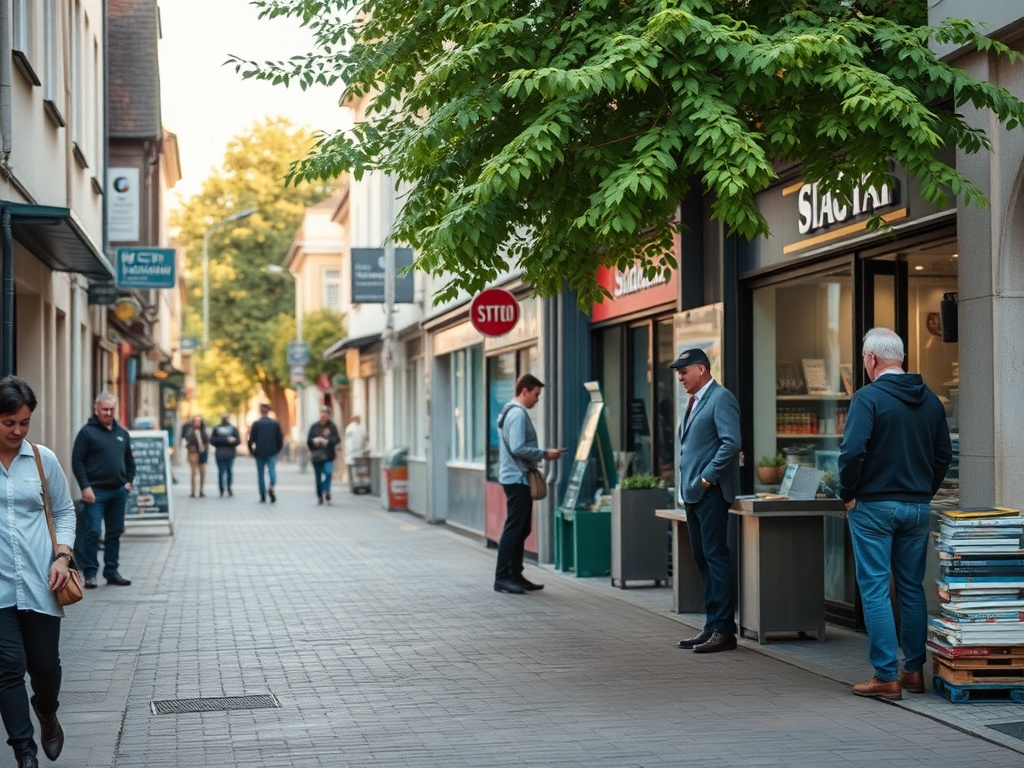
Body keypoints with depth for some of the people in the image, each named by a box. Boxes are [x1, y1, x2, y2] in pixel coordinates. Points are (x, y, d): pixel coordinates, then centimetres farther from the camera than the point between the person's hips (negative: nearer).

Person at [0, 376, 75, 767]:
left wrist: (62, 556, -3)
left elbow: (64, 511, 12)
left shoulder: (43, 459, 2)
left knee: (45, 664, 10)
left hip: (39, 583, 2)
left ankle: (47, 714, 42)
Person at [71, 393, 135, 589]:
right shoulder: (87, 432, -5)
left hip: (118, 492, 6)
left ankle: (111, 571, 17)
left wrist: (129, 481, 9)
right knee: (92, 532, -8)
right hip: (95, 491, -6)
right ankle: (89, 573, -3)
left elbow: (129, 460, 22)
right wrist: (85, 486, -15)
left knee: (115, 533, 10)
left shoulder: (122, 433, 13)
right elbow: (77, 462, -8)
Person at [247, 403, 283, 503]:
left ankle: (263, 497, 7)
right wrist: (278, 449, 17)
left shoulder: (256, 424, -2)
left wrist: (251, 450, 11)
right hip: (272, 453, 0)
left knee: (260, 474, 7)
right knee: (272, 470, -3)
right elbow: (280, 438, 4)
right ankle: (271, 486, -35)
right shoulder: (275, 423, 2)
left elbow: (251, 439, -4)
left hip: (259, 453, 0)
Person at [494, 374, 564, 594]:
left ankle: (515, 575, 18)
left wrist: (542, 454, 13)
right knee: (514, 529, -8)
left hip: (518, 478, 11)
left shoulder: (514, 412, 17)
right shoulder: (518, 414, -15)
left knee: (521, 529, 13)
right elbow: (518, 448, -23)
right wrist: (545, 454, -14)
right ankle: (502, 578, -6)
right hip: (517, 479, -11)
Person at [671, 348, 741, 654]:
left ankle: (724, 630, -5)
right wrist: (688, 483, 14)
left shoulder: (721, 398, -10)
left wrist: (707, 477, -18)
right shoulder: (695, 402, 19)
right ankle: (712, 627, 16)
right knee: (703, 560, 11)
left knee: (716, 558, -8)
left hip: (711, 492, -10)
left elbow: (732, 442, -20)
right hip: (694, 493, 10)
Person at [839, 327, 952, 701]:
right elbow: (944, 454, 11)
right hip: (918, 508, 6)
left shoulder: (868, 397, -13)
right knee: (912, 588, 14)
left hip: (873, 506, -6)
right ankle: (914, 670, 18)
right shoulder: (929, 400, 7)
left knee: (875, 589, -2)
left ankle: (886, 677, -3)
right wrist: (924, 491, 17)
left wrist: (848, 494, -8)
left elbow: (852, 451, -21)